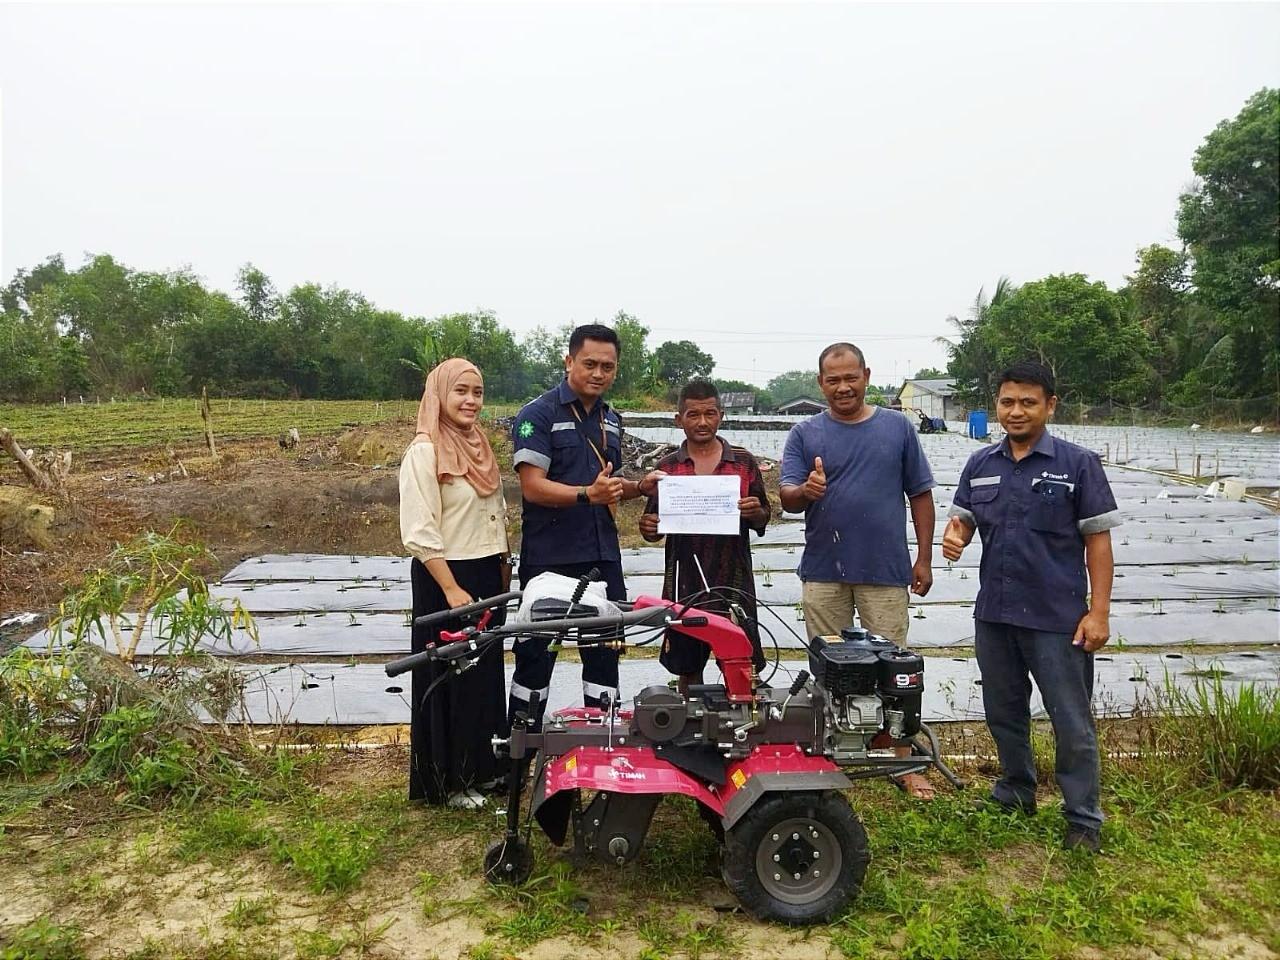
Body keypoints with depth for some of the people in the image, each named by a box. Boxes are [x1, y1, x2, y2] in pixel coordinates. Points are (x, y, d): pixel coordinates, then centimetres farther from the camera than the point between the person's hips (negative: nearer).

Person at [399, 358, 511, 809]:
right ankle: (449, 781, 19)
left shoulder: (479, 446, 10)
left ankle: (483, 766, 32)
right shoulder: (424, 452, -15)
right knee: (450, 676, 3)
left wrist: (502, 570, 17)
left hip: (486, 574, 8)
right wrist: (452, 590, -22)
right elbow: (419, 534, -19)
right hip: (445, 576, -8)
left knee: (487, 671, 16)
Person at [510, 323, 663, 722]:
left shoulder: (611, 419, 15)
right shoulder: (537, 414, -8)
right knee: (537, 653, 6)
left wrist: (640, 487, 6)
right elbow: (533, 487, -18)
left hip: (603, 557, 6)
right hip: (550, 558, -6)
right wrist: (589, 494, -31)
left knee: (605, 651, 11)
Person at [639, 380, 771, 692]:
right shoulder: (667, 467, 6)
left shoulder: (744, 463, 4)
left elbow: (762, 521, 8)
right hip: (683, 584, 1)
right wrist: (648, 529, -13)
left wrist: (755, 513, -15)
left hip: (733, 584, -1)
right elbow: (655, 530, 10)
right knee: (687, 669, 12)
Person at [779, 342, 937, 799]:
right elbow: (787, 498, -4)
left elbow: (920, 494, 7)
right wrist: (806, 490, -27)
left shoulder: (898, 428, 5)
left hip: (886, 571, 0)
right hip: (823, 571, 1)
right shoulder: (804, 434, 4)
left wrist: (924, 558, 3)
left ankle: (903, 762, 17)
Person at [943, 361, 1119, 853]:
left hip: (1057, 618, -5)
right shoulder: (981, 464, 6)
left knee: (1072, 723, 5)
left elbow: (1097, 539, -6)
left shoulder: (1077, 463, -6)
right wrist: (954, 537, -13)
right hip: (994, 613, 5)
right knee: (1003, 712, 18)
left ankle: (1083, 820, 20)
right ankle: (1016, 793, 37)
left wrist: (1098, 611, -11)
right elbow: (962, 521, 12)